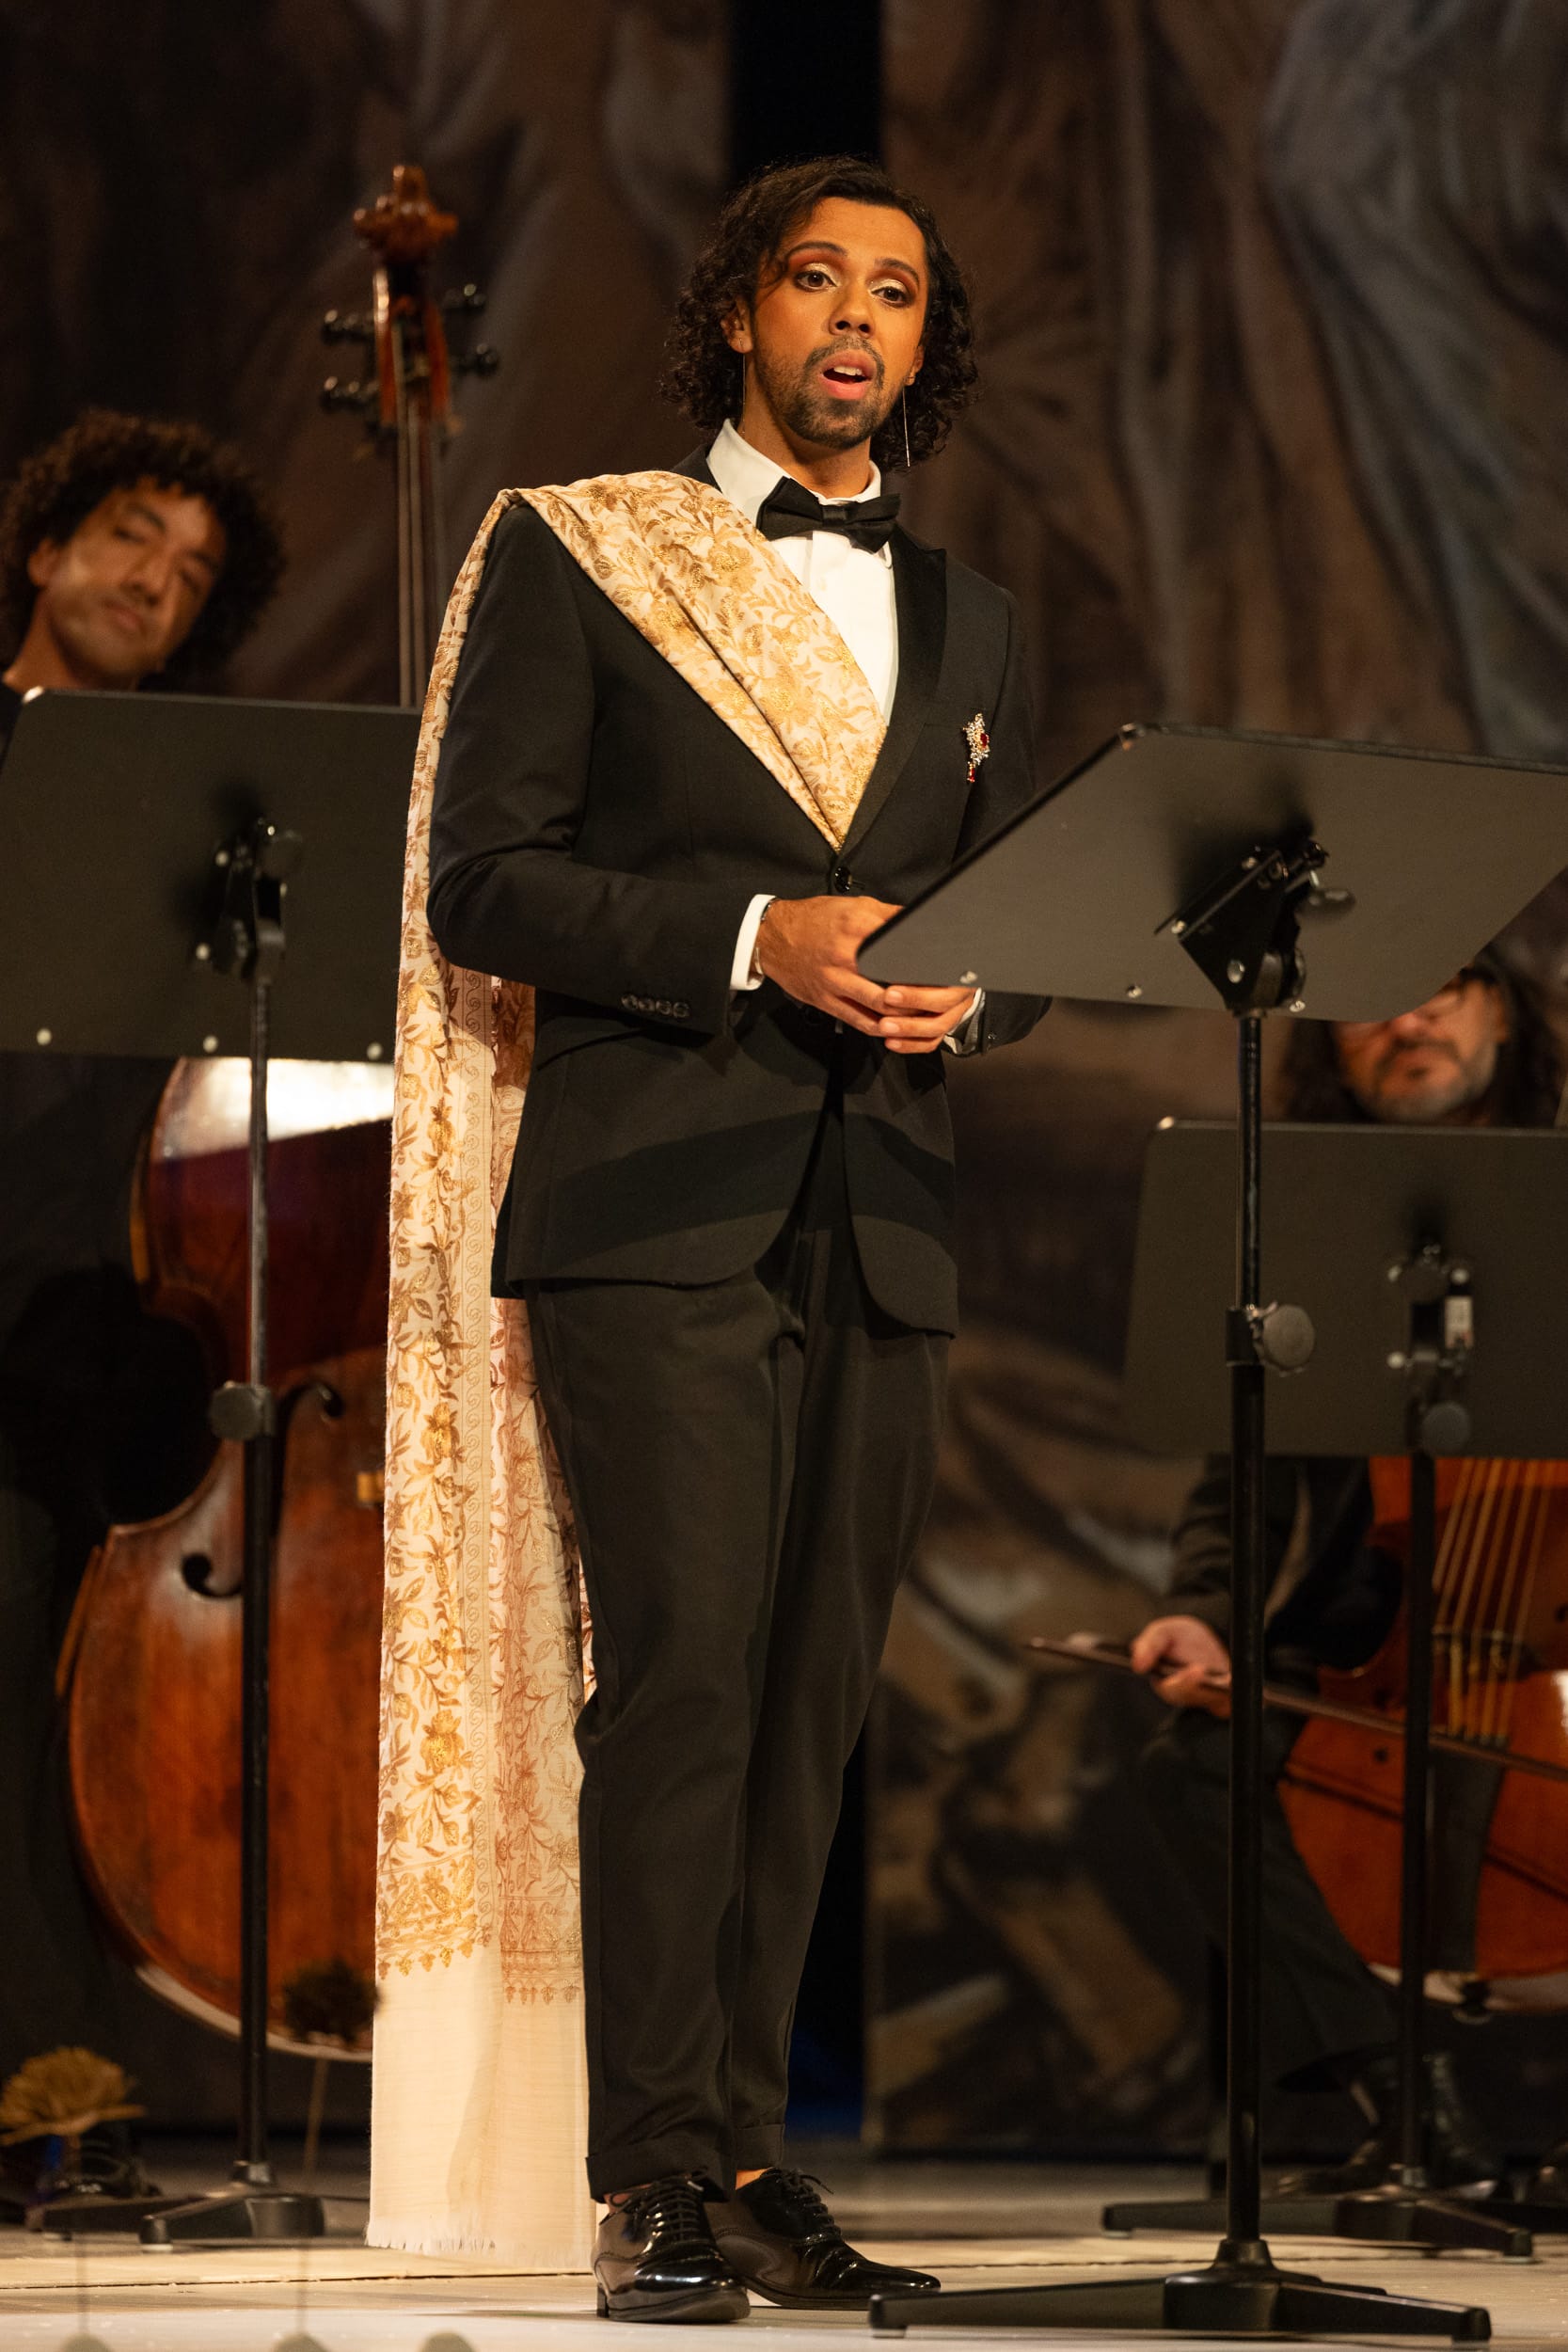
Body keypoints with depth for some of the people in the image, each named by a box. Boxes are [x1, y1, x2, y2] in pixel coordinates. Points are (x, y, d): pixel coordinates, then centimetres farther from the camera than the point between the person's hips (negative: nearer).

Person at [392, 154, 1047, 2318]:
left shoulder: (969, 626, 21)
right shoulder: (573, 555, 7)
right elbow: (484, 877, -1)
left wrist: (966, 994, -2)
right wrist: (750, 937, -13)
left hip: (878, 1217, 5)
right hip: (654, 1194, -5)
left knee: (814, 1696, 3)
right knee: (684, 1663, -14)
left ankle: (744, 2149, 7)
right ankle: (660, 2179, -13)